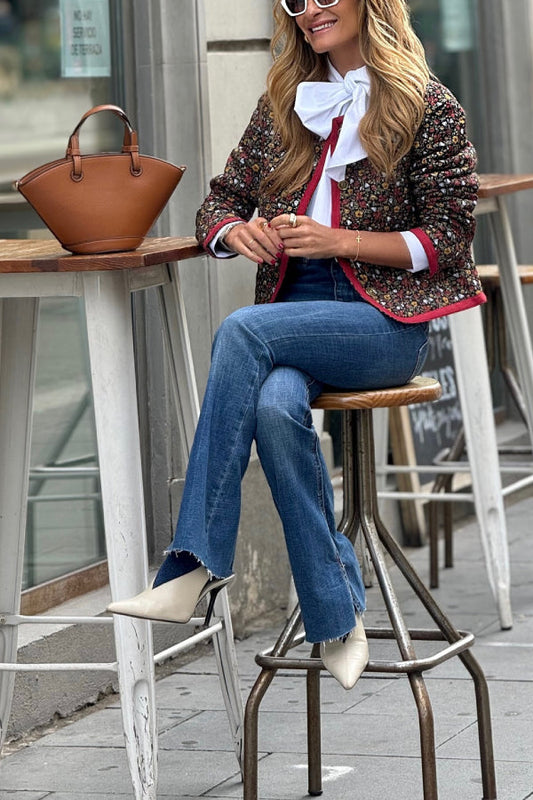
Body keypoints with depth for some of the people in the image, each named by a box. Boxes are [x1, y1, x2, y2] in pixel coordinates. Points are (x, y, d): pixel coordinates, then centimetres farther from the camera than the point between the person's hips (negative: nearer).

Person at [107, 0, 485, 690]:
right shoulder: (282, 107, 17)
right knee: (275, 405, -33)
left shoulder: (428, 108, 2)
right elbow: (221, 200, 20)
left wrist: (339, 240, -14)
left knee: (243, 331, -32)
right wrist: (239, 232, -5)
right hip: (296, 311, 4)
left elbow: (448, 238, -2)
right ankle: (337, 618, -27)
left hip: (387, 319, -4)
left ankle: (196, 568, -33)